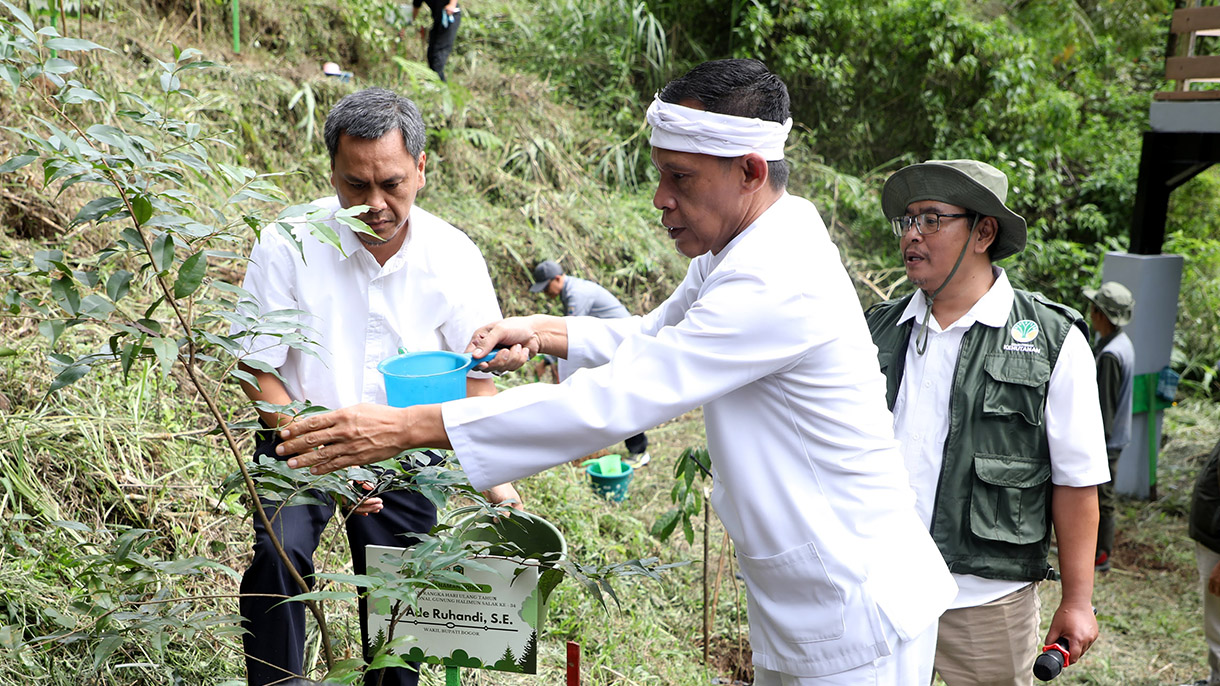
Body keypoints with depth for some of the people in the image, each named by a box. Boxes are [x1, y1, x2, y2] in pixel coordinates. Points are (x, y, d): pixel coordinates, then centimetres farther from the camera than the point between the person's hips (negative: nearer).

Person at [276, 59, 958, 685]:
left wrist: (404, 427, -29)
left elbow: (610, 403, -31)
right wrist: (541, 331, 0)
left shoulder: (775, 286, -28)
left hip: (855, 621, -9)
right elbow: (653, 339, 18)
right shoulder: (739, 246, 4)